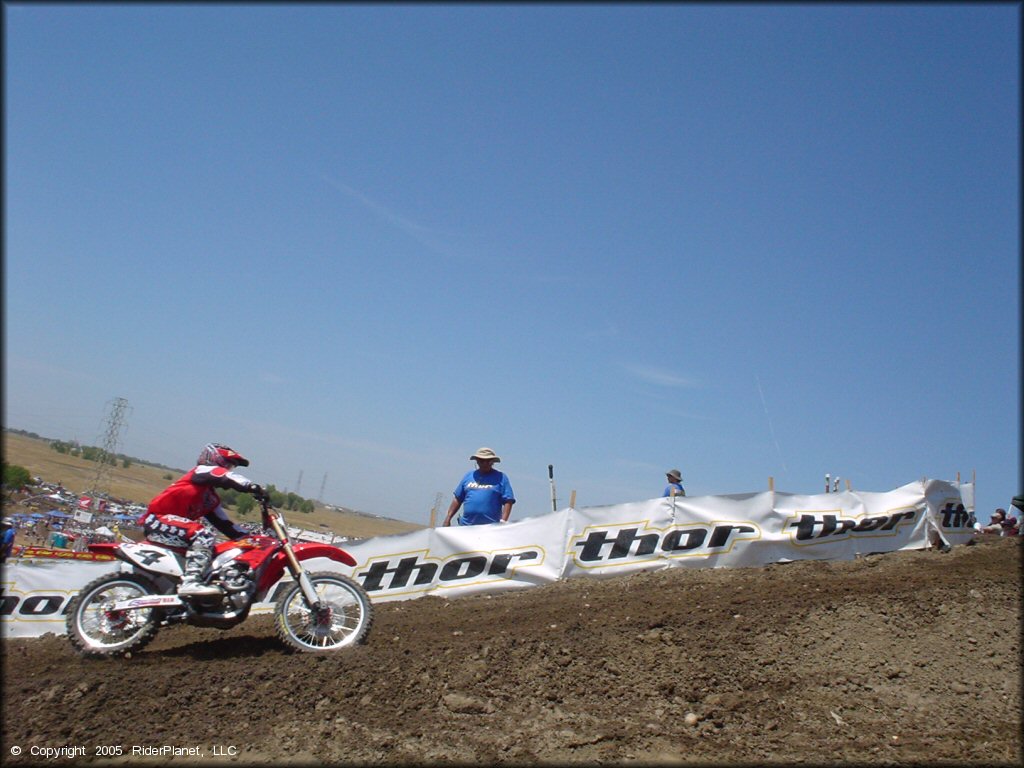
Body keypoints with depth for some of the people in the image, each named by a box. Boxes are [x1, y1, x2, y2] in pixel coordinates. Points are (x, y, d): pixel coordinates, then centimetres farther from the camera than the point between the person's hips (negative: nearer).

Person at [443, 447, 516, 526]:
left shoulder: (501, 478, 4)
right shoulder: (469, 475, 14)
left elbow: (508, 502, -4)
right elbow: (458, 499, 16)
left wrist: (503, 521, -16)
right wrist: (448, 519, 10)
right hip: (466, 525, 4)